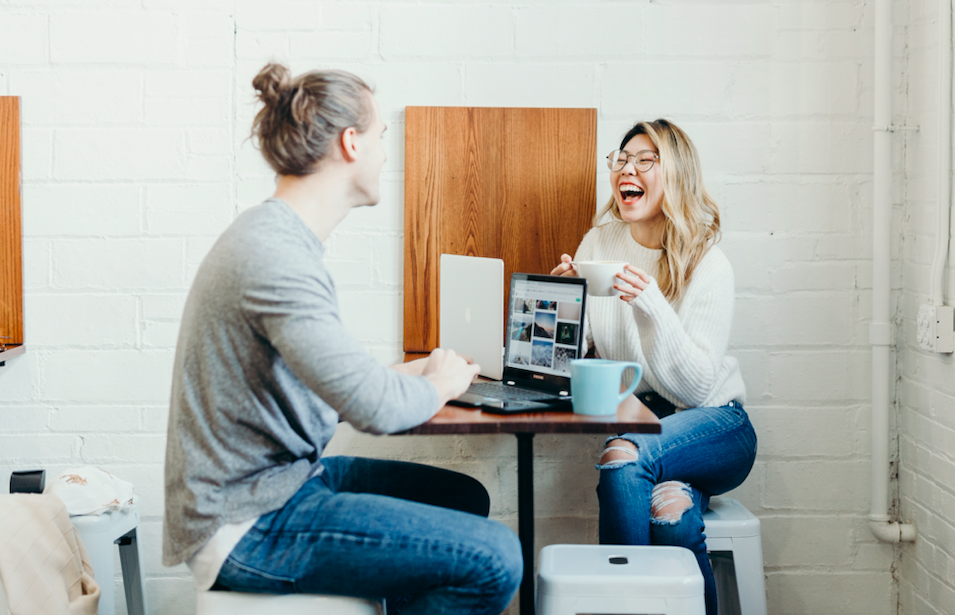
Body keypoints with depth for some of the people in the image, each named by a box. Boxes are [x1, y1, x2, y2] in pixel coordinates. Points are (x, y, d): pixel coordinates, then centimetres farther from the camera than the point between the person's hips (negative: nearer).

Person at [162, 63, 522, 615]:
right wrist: (441, 384, -6)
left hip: (284, 475, 11)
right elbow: (375, 407, -27)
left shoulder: (280, 236, 11)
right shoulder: (274, 257, -23)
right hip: (246, 527, -11)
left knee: (465, 498, 18)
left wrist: (412, 374, 12)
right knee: (493, 559, -15)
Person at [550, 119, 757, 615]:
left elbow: (697, 387, -17)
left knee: (623, 458, -32)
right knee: (668, 508, -32)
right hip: (638, 425, 2)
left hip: (714, 426, -2)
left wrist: (651, 305, -28)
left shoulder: (708, 267, -9)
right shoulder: (598, 243, 3)